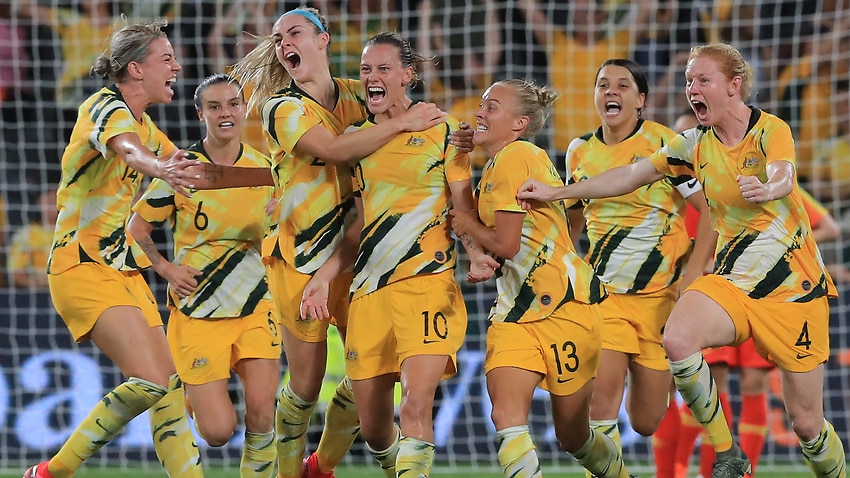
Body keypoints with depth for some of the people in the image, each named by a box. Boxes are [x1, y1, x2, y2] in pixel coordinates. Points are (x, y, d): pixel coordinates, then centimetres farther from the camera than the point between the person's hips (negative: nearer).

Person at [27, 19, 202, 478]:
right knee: (151, 381, -19)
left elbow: (181, 163, 31)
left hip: (124, 268, 9)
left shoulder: (143, 123, 14)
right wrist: (159, 168, -61)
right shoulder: (107, 107, -14)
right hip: (83, 267, -9)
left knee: (170, 388, 0)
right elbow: (126, 149, -38)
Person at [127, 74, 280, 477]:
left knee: (261, 411, -15)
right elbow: (137, 227, 3)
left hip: (255, 307, 3)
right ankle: (190, 395, 27)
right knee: (217, 431, -7)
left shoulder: (263, 167, 3)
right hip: (197, 312, -3)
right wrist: (166, 268, -9)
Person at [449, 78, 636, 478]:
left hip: (563, 305, -8)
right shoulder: (493, 167, 14)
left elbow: (506, 244, -16)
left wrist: (469, 226, 4)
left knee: (571, 434, 6)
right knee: (506, 417, -15)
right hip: (516, 309, 8)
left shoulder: (515, 158, -15)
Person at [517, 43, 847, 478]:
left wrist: (765, 190, -58)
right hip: (732, 279, 4)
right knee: (677, 339, -28)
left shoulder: (771, 131, -13)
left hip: (794, 286, -4)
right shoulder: (696, 145, 3)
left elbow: (783, 179, -34)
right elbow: (629, 176, 7)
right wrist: (554, 193, 2)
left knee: (806, 422, -4)